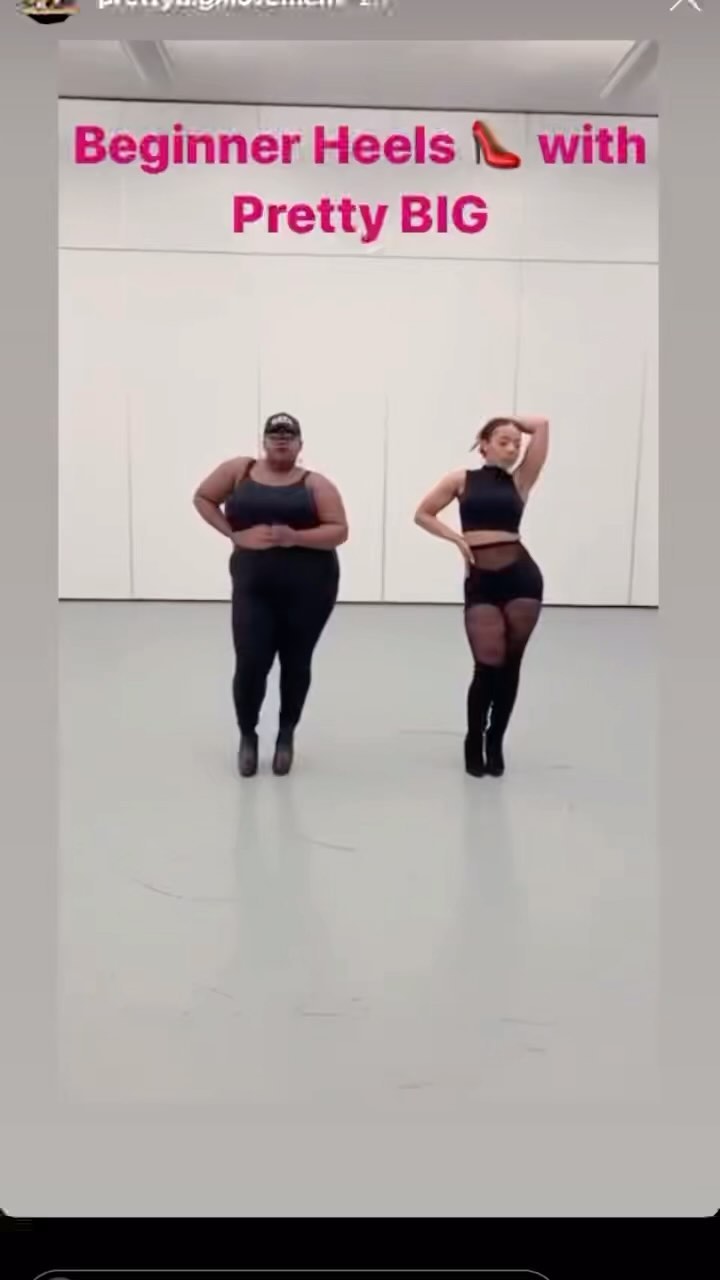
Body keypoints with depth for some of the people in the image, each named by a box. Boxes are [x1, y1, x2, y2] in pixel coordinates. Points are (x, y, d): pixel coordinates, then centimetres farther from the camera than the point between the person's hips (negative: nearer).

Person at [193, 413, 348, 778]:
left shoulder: (314, 483, 1)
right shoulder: (239, 470, 6)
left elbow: (339, 531, -5)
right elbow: (203, 498, 14)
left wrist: (295, 537, -21)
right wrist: (233, 533, 0)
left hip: (309, 588, 0)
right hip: (254, 587, 0)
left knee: (296, 664, 9)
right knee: (250, 663, -6)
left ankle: (286, 736, 29)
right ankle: (247, 735, 19)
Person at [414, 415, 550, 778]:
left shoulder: (520, 481, 9)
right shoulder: (462, 480, 8)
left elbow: (542, 426, 7)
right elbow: (422, 514, 11)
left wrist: (512, 422, 20)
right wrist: (455, 537, -1)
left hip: (521, 575, 2)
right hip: (480, 580, -2)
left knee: (510, 665, 7)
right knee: (489, 665, -3)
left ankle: (495, 743, 24)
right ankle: (474, 743, 20)